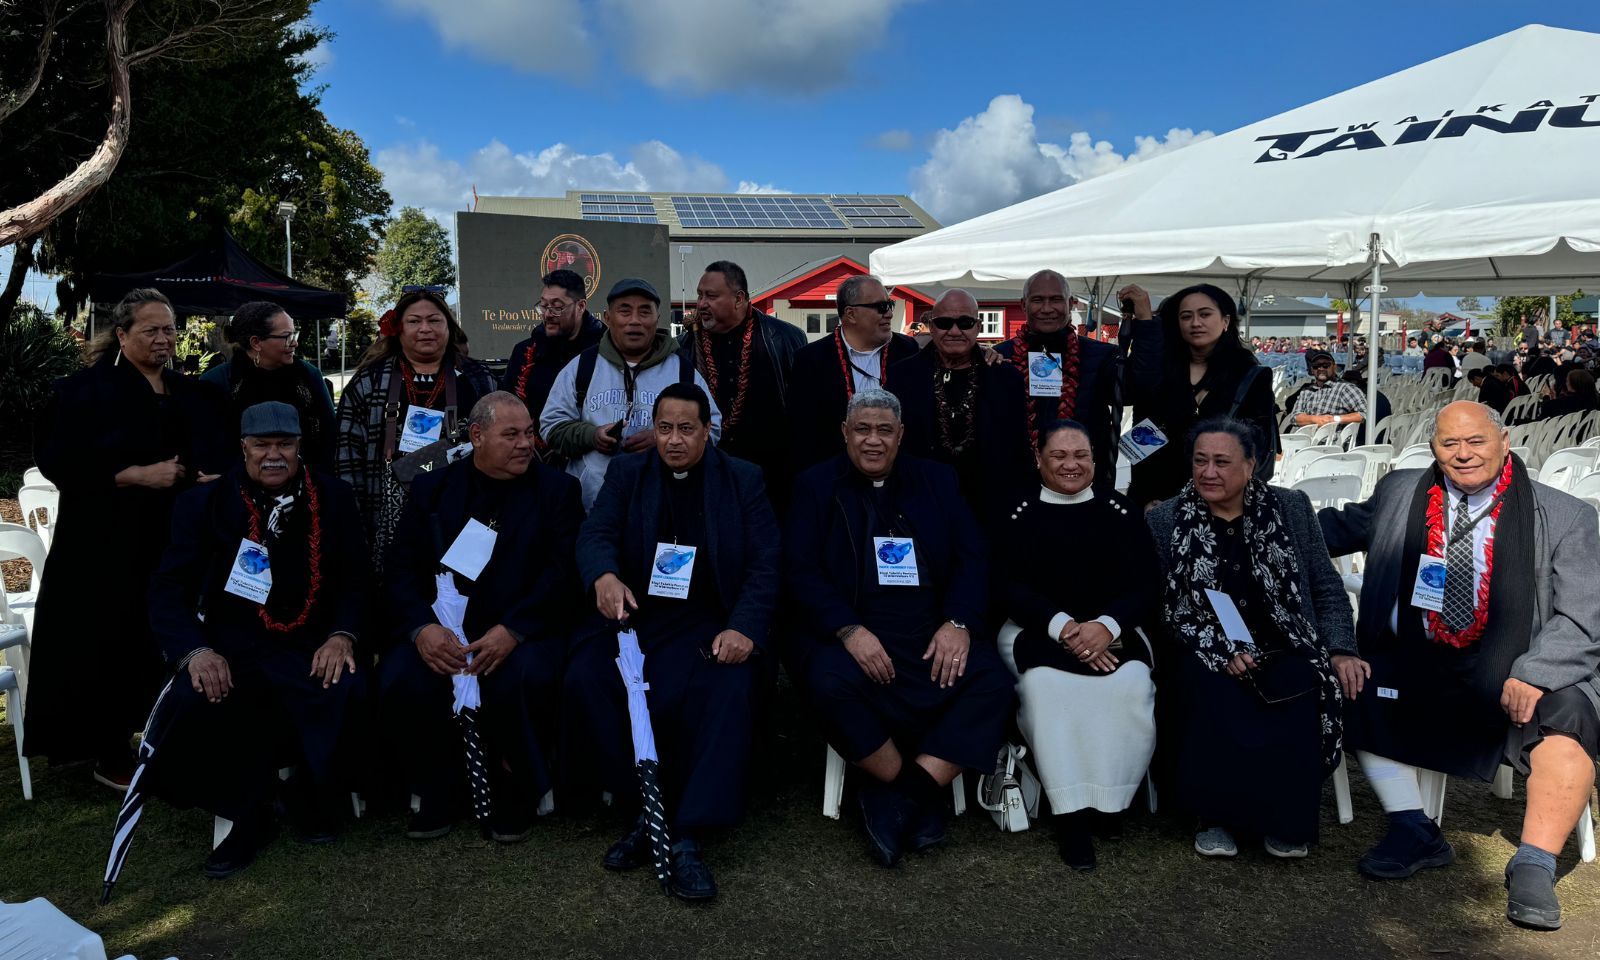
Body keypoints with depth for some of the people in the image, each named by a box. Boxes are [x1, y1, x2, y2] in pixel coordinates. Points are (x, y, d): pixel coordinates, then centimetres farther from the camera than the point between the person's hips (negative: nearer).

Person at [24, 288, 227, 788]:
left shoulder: (191, 394, 13)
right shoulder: (86, 388, -4)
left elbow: (214, 457, 17)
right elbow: (58, 460, -11)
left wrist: (216, 479, -6)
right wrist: (138, 475, -19)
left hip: (175, 540, 5)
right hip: (107, 543, -5)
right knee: (110, 642, 0)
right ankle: (109, 754, 12)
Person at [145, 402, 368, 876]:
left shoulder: (334, 497, 7)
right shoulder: (204, 502, 5)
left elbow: (357, 580, 5)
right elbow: (169, 590, 1)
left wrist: (343, 635, -15)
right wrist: (196, 650, -18)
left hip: (313, 647, 0)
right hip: (233, 648, 0)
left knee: (348, 696, -30)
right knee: (192, 706, -30)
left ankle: (313, 801, 1)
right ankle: (245, 814, -2)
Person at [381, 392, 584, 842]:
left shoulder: (556, 489, 6)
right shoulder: (432, 488, 12)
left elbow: (564, 571, -5)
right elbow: (401, 567, 4)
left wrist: (513, 630, -21)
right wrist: (421, 627, -17)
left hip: (524, 631, -2)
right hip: (441, 630, 2)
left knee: (524, 680, -34)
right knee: (400, 678, -27)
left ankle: (515, 797, -4)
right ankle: (437, 797, 1)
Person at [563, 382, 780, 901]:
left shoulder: (743, 480, 7)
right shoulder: (627, 473, 12)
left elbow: (765, 564, -1)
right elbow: (596, 533, -3)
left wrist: (744, 628, -19)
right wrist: (604, 575, -28)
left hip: (710, 624, -1)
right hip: (633, 615, 2)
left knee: (729, 690, -32)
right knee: (583, 679, -27)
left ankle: (687, 836, -26)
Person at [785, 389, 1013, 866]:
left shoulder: (937, 480, 15)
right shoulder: (816, 485, 8)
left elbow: (972, 557, 6)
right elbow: (800, 571, -3)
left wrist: (958, 622, -13)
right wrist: (849, 631, -18)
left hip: (934, 629, 2)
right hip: (849, 629, -2)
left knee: (991, 681, -25)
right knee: (830, 683, -33)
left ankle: (903, 797, -18)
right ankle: (920, 800, -14)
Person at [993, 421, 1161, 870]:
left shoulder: (1122, 512, 11)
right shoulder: (1019, 516, 8)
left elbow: (1147, 587, 4)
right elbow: (1008, 588, -1)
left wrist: (1107, 626, -16)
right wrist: (1064, 627, -17)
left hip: (1113, 630, 1)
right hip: (1037, 631, -1)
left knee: (1131, 685, -30)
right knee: (1046, 683, -33)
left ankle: (1105, 801, -14)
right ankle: (1070, 812, -24)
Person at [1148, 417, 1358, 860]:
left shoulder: (1291, 508, 8)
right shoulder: (1164, 521, 3)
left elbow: (1327, 587, 11)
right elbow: (1163, 607, 0)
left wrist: (1341, 650, -3)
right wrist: (1219, 651, -13)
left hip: (1284, 652, 1)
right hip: (1204, 656, -1)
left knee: (1299, 695, -31)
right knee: (1212, 695, -33)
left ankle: (1286, 822, -8)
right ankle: (1217, 816, -11)